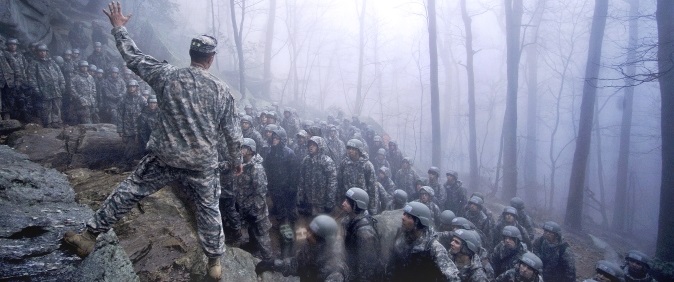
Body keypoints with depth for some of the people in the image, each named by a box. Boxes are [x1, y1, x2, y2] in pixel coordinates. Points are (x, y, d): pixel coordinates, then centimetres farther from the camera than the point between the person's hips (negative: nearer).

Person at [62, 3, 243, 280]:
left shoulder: (167, 75, -5)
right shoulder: (222, 90, -6)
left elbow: (133, 57, 8)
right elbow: (233, 133, -1)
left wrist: (118, 27, 23)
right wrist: (236, 160, 14)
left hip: (164, 156, 0)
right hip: (203, 163, 0)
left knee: (127, 192, 15)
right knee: (209, 209, 14)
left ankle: (89, 236, 24)